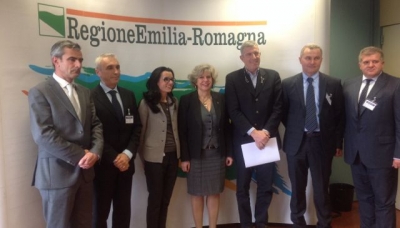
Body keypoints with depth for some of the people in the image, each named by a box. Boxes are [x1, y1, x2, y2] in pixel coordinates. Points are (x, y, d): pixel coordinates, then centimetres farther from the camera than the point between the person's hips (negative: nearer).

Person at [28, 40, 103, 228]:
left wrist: (95, 152, -11)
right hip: (57, 173, -6)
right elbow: (43, 135, -17)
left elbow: (96, 125, 7)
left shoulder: (85, 92, 12)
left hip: (85, 172, 6)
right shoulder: (40, 92, -8)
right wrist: (79, 155, -15)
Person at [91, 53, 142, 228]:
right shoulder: (91, 97, -9)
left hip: (126, 162, 5)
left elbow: (137, 127, 6)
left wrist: (128, 154, -7)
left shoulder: (129, 96, 9)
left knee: (123, 211, 15)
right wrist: (114, 158, -14)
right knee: (101, 212, 11)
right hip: (103, 164, -5)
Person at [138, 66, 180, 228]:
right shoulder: (147, 103, -7)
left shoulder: (174, 102, 8)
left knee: (166, 198, 13)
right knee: (155, 198, 6)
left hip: (172, 156, 5)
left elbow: (175, 129, 11)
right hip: (155, 157, -5)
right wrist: (142, 155, 1)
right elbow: (140, 130, -4)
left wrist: (179, 153, 7)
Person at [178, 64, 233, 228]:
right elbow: (182, 131, -7)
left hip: (217, 154, 3)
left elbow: (227, 127, 6)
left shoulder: (221, 99, 4)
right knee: (197, 194, 8)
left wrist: (229, 152, 3)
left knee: (214, 193, 11)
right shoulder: (186, 100, -5)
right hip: (196, 155, -2)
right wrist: (184, 157, -10)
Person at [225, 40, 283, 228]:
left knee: (266, 187, 10)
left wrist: (266, 132, -13)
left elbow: (278, 108, -1)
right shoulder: (232, 79, 0)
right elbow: (233, 111, -8)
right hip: (243, 141, -1)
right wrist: (253, 132, -17)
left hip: (267, 139, 2)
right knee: (242, 188, 10)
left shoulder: (273, 76, 5)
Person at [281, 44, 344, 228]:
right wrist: (294, 131, 3)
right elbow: (283, 113, 6)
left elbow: (340, 115, 2)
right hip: (296, 142, 0)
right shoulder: (288, 84, -1)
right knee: (297, 188, 13)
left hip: (322, 142, 0)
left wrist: (338, 143, 0)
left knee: (321, 188, 11)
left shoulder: (334, 84, 0)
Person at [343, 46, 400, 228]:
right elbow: (345, 117, 9)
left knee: (384, 201, 8)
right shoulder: (349, 85, 8)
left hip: (381, 154, -4)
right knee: (364, 198, 17)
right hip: (356, 153, 5)